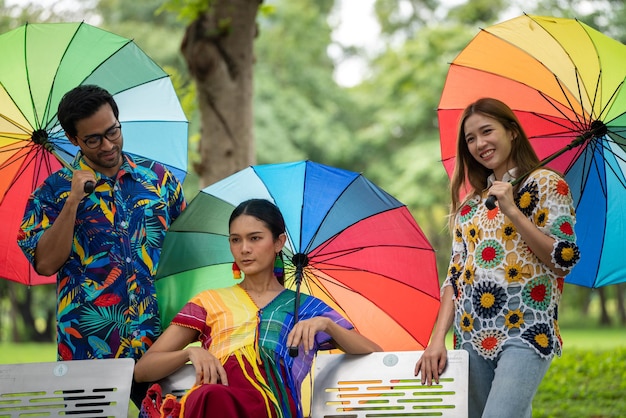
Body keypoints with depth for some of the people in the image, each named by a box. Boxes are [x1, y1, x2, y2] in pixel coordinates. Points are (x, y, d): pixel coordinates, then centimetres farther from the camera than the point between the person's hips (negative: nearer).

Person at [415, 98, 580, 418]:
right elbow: (455, 276, 13)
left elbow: (565, 261, -7)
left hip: (526, 331, -6)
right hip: (472, 336, 6)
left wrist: (513, 212, -13)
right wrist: (437, 339, 0)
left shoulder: (546, 184, 2)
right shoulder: (469, 204, 17)